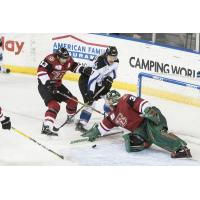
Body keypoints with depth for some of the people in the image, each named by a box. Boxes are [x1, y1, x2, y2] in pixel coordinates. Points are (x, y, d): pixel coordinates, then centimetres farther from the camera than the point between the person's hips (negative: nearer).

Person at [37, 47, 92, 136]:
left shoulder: (68, 60, -4)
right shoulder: (51, 59, -28)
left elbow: (74, 66, 15)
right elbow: (41, 71, -31)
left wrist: (83, 69, -4)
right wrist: (48, 83, -35)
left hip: (57, 84, 8)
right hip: (44, 85, -8)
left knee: (72, 100, 14)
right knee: (54, 105, -26)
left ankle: (70, 118, 42)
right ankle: (46, 127, -34)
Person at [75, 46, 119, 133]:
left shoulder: (115, 62, -11)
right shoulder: (99, 62, -35)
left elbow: (113, 72, 4)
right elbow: (92, 78, -38)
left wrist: (109, 78, -18)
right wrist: (90, 92, -44)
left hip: (99, 81, 8)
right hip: (86, 80, -8)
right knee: (91, 102, -20)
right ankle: (80, 124, -19)